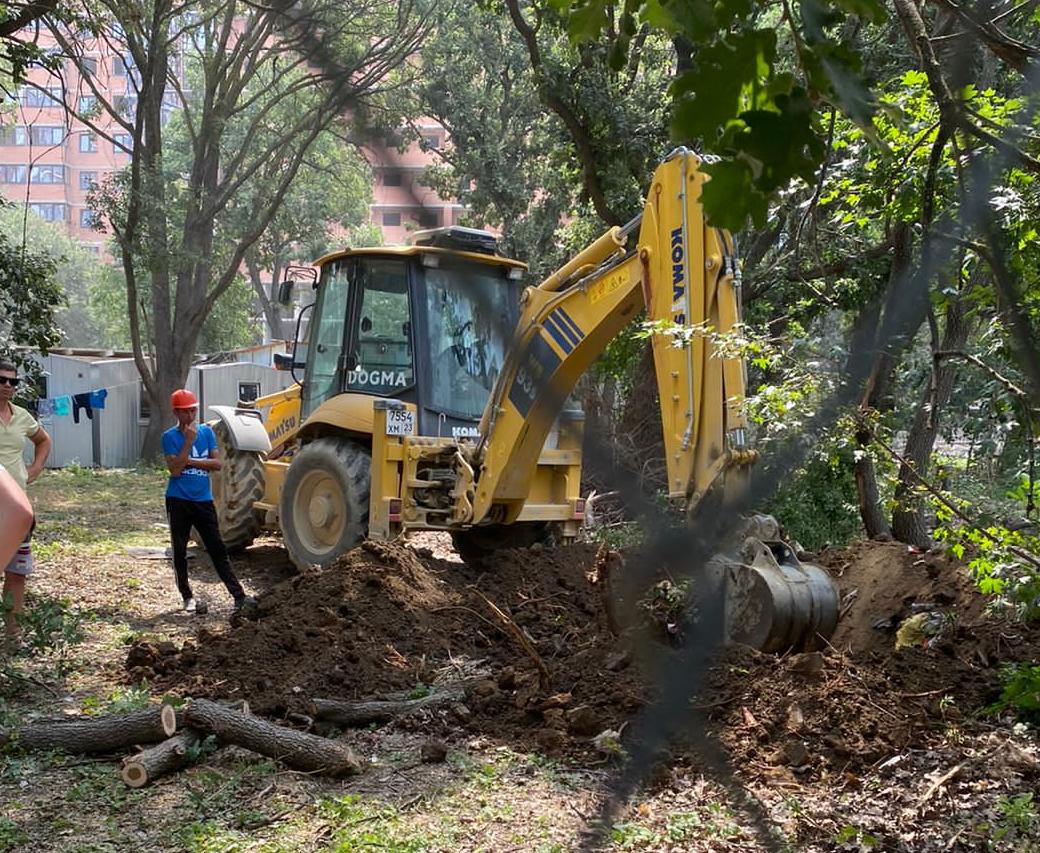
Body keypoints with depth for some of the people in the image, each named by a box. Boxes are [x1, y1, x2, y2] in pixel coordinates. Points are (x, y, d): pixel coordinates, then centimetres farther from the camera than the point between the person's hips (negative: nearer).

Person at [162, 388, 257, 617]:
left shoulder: (206, 431, 5)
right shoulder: (170, 437, -5)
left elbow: (217, 463, -3)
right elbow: (175, 470, -16)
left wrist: (189, 461, -11)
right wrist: (188, 441, -19)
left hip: (204, 500, 2)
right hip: (178, 501, -2)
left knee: (218, 550, -2)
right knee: (180, 552, 7)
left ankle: (239, 597, -8)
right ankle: (187, 597, 21)